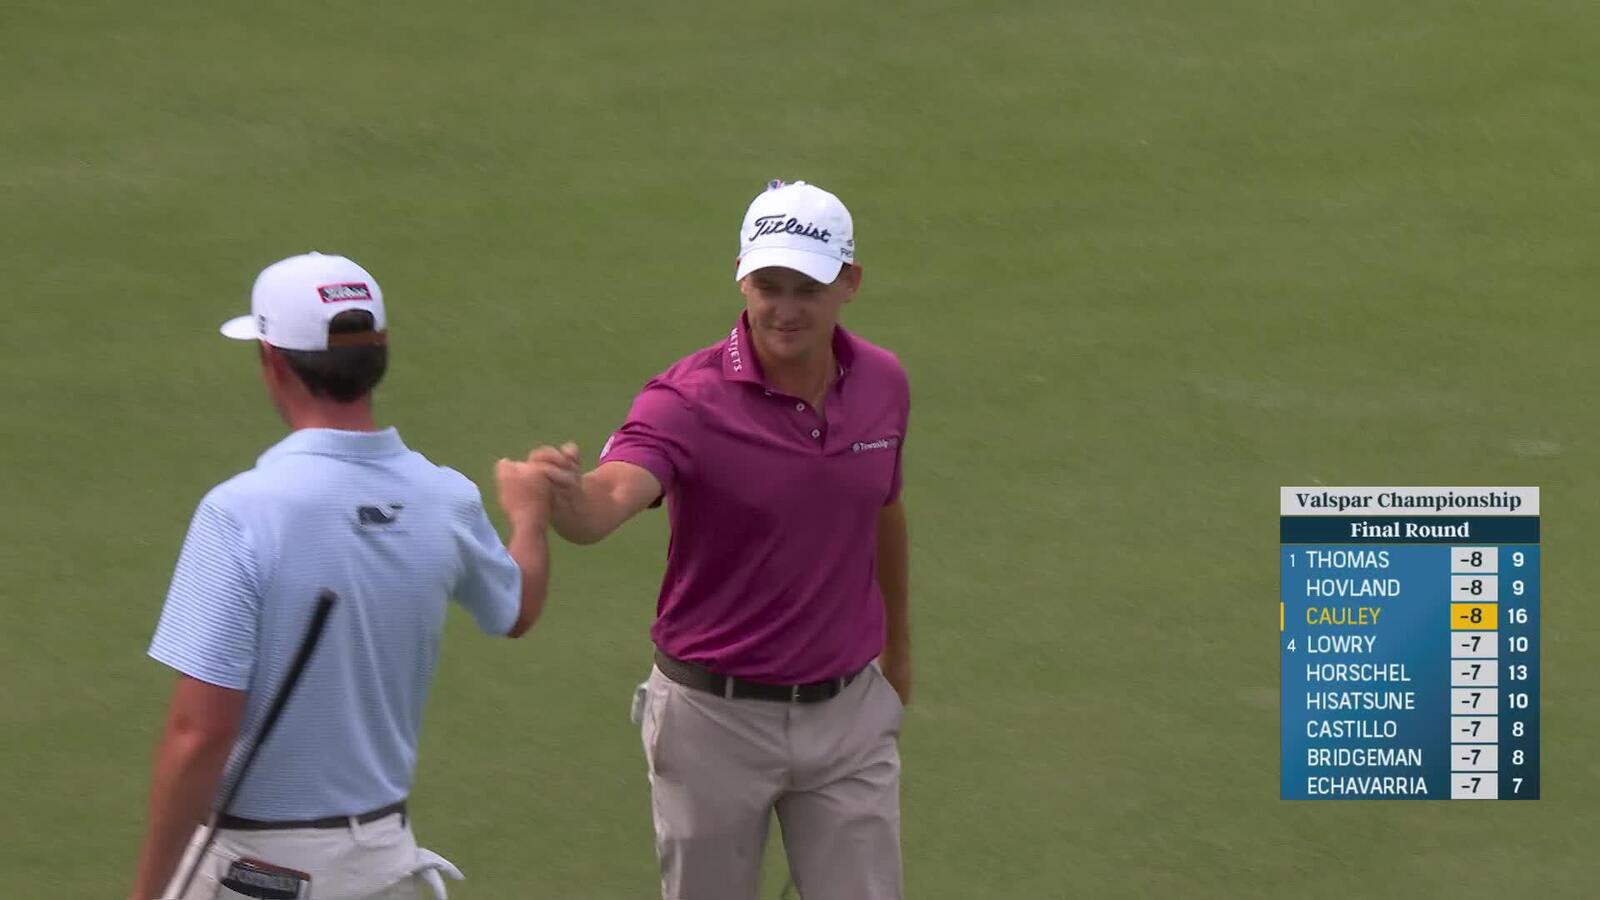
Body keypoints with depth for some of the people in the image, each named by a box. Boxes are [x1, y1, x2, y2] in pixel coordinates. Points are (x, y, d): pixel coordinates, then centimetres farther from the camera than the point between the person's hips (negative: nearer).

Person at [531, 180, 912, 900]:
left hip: (847, 712, 3)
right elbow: (609, 501, -39)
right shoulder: (689, 401, -20)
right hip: (715, 714, -3)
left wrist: (899, 648, 26)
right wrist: (568, 497, -63)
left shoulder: (883, 384, -3)